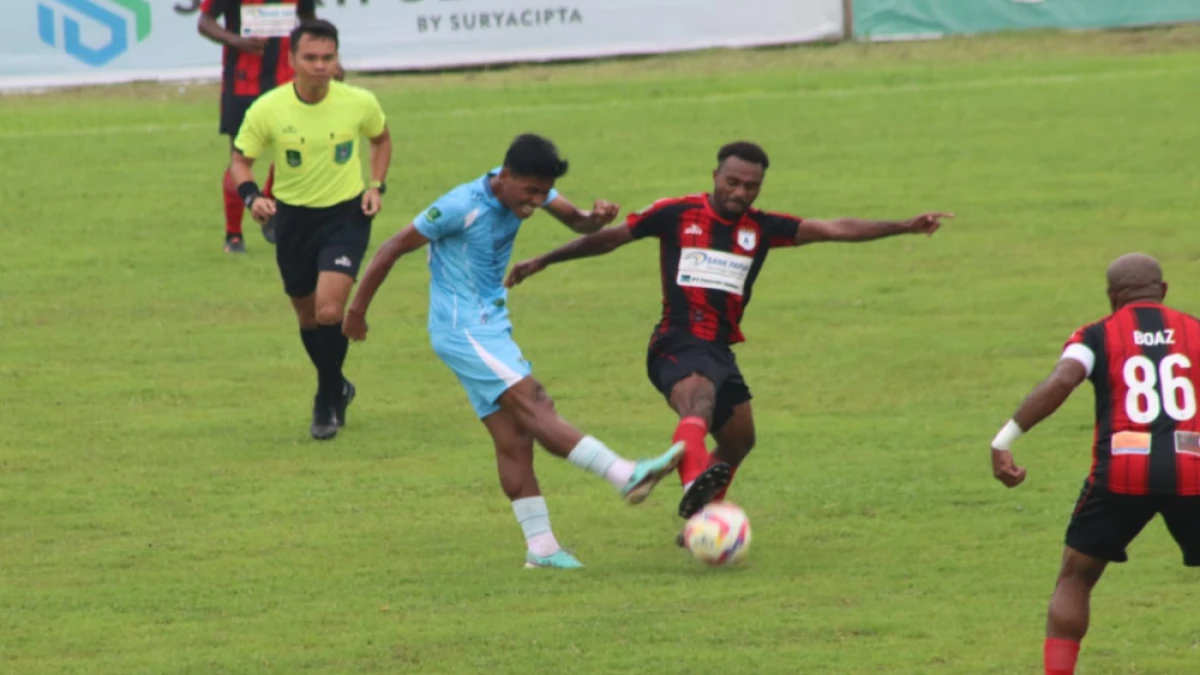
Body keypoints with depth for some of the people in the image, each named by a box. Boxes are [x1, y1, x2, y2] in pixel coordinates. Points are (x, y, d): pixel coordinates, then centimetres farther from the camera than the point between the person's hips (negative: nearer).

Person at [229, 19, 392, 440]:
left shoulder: (360, 103, -12)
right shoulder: (268, 110, -14)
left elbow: (381, 138, 11)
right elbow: (240, 159, -3)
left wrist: (376, 186, -2)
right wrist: (252, 196, -23)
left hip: (346, 215, -2)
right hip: (293, 218, 2)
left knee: (329, 311, -17)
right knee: (308, 317, 14)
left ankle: (327, 401, 4)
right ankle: (336, 389, 41)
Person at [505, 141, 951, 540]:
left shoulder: (762, 229, 7)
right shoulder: (676, 215, -2)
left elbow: (836, 230, 1)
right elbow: (610, 238, 7)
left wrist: (905, 227, -8)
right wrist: (542, 261, 11)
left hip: (720, 351, 7)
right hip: (677, 346, -7)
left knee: (738, 441, 17)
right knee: (699, 404, -35)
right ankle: (694, 485, -65)